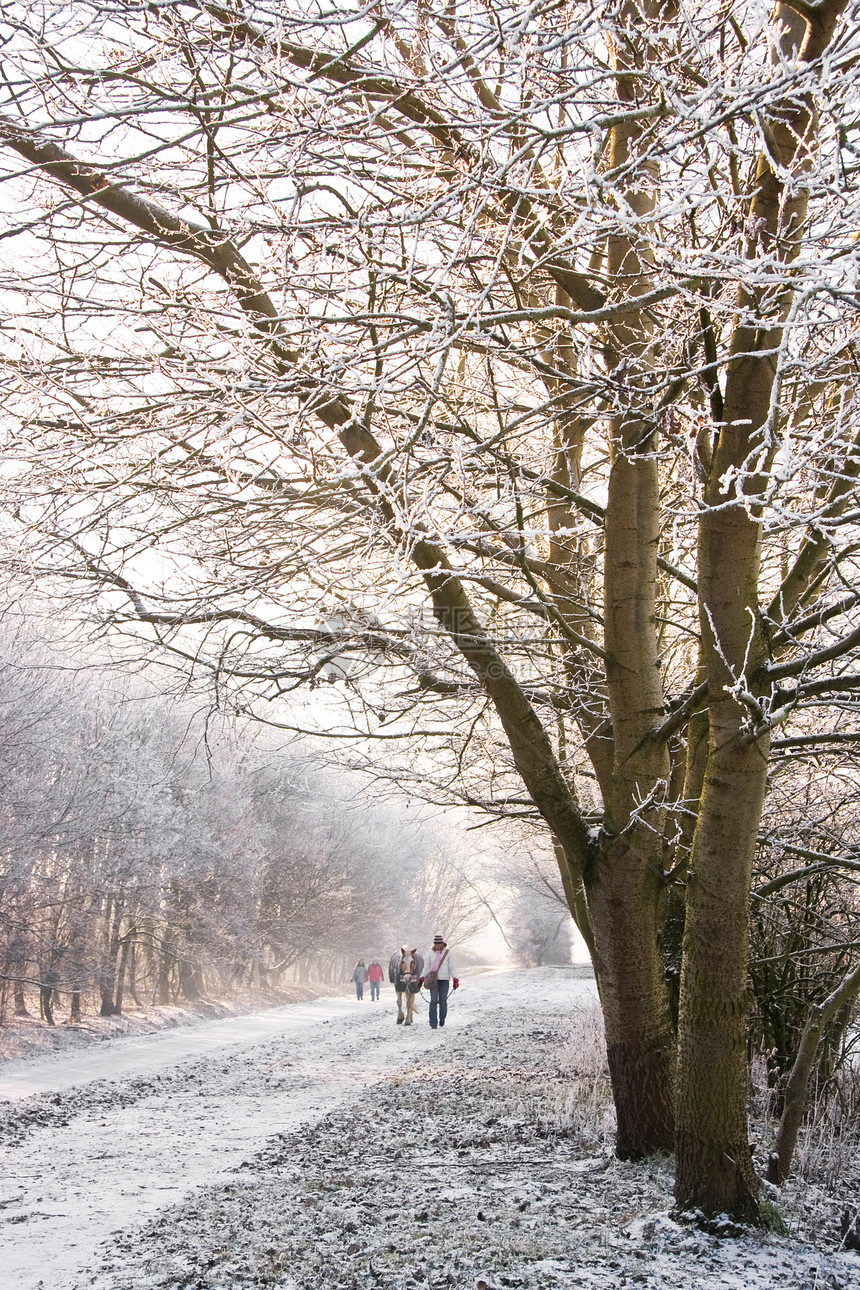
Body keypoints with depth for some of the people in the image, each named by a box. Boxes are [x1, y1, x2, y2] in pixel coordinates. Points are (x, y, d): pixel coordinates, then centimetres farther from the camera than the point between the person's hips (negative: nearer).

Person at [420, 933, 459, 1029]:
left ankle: (442, 1018, 27)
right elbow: (427, 966, 10)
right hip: (433, 979, 0)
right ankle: (433, 1023, -3)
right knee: (433, 1001, -5)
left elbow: (451, 967, 3)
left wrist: (455, 979, -4)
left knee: (443, 1000, 3)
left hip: (444, 979, 0)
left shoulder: (447, 952, 1)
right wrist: (422, 978, 5)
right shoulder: (431, 953, 3)